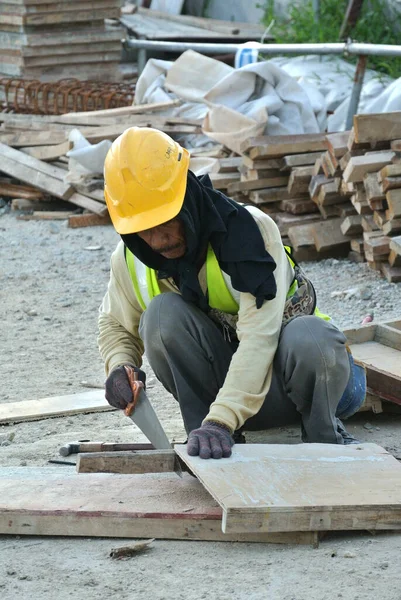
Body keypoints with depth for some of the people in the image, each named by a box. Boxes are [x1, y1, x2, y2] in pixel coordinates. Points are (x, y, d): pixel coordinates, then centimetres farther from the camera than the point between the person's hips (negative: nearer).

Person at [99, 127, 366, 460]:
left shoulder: (251, 229, -26)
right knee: (163, 314, -24)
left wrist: (220, 419, -48)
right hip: (224, 377, 3)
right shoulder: (131, 260, -9)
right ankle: (206, 441, -13)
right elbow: (115, 324, 14)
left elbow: (258, 337, -36)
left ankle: (324, 437, -8)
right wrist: (119, 365, -11)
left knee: (310, 336, -38)